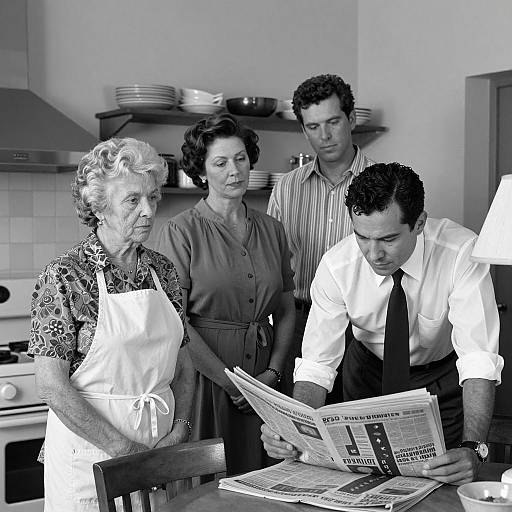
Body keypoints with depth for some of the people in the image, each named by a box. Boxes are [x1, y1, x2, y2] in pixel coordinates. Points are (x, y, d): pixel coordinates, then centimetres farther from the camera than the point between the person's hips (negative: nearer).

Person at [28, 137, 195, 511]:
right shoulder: (64, 277, -12)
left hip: (162, 446, 5)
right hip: (91, 448, -5)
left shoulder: (162, 269, 4)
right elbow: (51, 385, -16)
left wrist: (180, 428, -4)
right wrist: (124, 448, -18)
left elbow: (183, 362, 10)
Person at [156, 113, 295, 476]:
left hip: (263, 375, 4)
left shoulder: (272, 230, 9)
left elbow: (286, 312, 12)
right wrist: (228, 379, -13)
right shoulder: (181, 231, -5)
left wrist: (272, 372, -1)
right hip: (204, 373, -4)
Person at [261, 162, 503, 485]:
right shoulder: (336, 265, -27)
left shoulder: (461, 253, -34)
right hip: (369, 371, 1)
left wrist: (472, 449, -54)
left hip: (443, 378, -1)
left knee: (445, 477, 2)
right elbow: (317, 363, -25)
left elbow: (478, 359, -40)